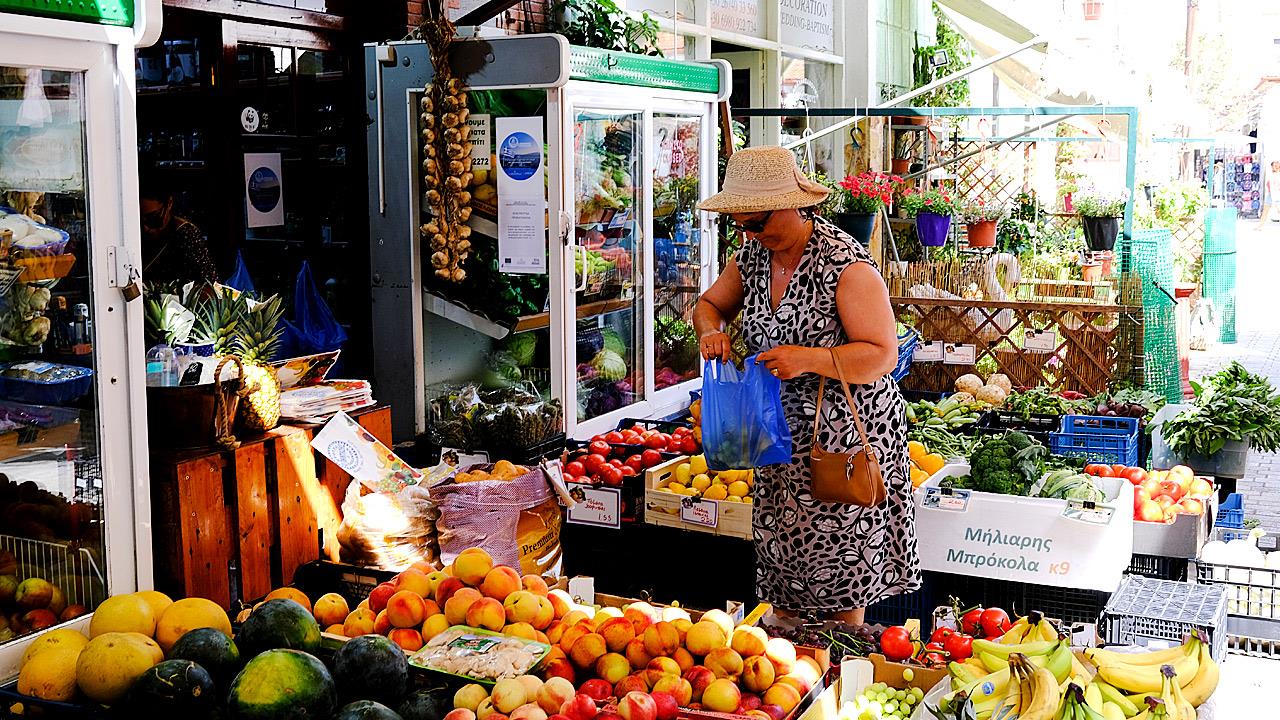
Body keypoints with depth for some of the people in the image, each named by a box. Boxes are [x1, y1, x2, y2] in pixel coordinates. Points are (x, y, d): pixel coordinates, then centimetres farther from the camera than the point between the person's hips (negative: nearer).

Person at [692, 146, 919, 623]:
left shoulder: (845, 265, -18)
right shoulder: (753, 257, 4)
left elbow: (883, 355, -18)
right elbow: (709, 304, 18)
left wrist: (810, 359, -29)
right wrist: (711, 331, -5)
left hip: (845, 432, -7)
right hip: (782, 431, 7)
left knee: (839, 562, 1)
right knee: (782, 550, 11)